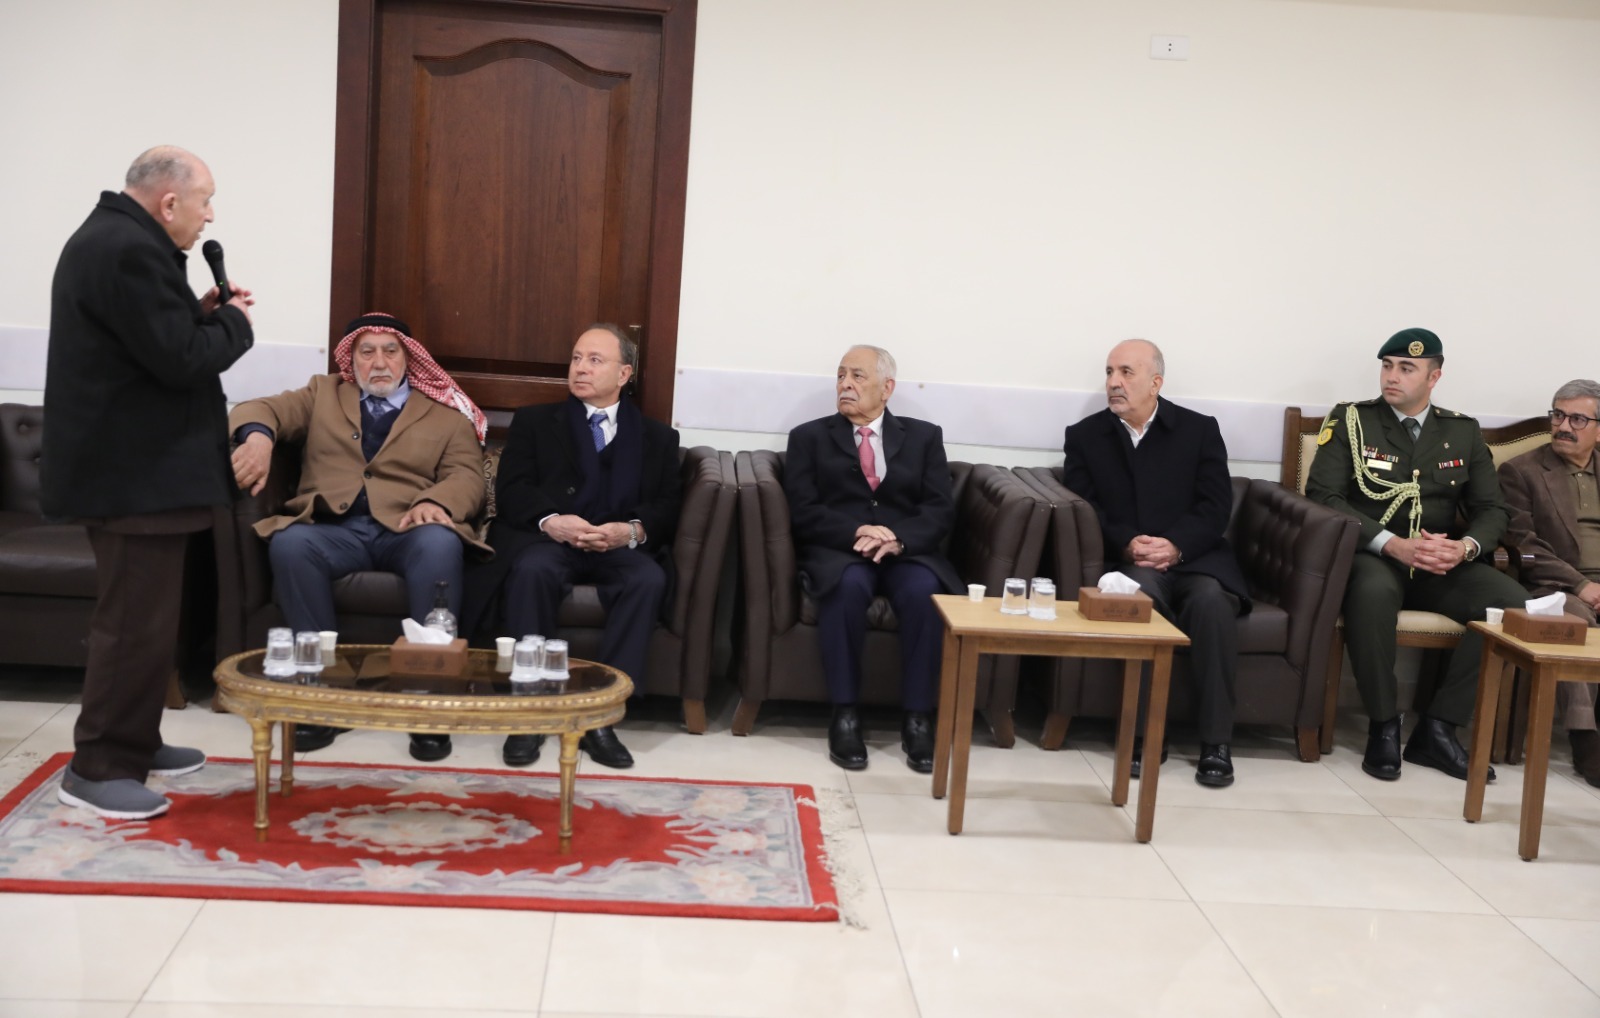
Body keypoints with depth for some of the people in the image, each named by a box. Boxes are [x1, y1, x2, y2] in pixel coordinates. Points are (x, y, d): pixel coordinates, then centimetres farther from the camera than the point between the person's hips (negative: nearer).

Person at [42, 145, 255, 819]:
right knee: (135, 623, -6)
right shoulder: (131, 251, -19)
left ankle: (134, 742, 29)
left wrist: (204, 314, 6)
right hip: (134, 473, -11)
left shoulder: (113, 239, 16)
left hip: (128, 466, 11)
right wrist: (233, 321, -5)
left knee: (143, 616, 19)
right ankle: (96, 768, 2)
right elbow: (182, 360, -22)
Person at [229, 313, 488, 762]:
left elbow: (467, 476, 6)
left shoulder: (446, 412, 19)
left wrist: (435, 503, -19)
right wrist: (258, 436, -16)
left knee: (440, 544, -36)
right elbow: (259, 409, 11)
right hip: (334, 527, 1)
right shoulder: (322, 394, 24)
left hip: (407, 530, -1)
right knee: (289, 543, -33)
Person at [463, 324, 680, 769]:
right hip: (546, 539, 0)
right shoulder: (535, 421, 19)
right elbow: (511, 491, 5)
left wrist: (632, 530, -16)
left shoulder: (658, 437, 21)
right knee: (532, 569, -36)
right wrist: (550, 520, -18)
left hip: (620, 546, 1)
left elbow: (668, 507, 7)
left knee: (648, 579, -34)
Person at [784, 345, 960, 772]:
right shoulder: (809, 437, 12)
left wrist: (899, 539, -18)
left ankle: (917, 717, -22)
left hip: (908, 551, 1)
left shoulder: (924, 436, 14)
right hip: (839, 551, -1)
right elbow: (803, 512, 0)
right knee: (848, 585, -36)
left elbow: (940, 511, 3)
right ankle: (845, 714, -25)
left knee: (925, 591, -33)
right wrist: (856, 533, -18)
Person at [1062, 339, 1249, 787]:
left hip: (1194, 557, 0)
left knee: (1210, 599, -34)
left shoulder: (1200, 430, 8)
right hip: (1127, 563, 0)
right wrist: (1126, 546, -18)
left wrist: (1175, 546, -20)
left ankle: (1216, 742, -25)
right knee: (1141, 591, -36)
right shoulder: (1085, 435, 11)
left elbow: (1215, 508, -1)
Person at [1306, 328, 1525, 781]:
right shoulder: (1350, 420, 3)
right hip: (1372, 557, -3)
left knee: (1511, 600, -25)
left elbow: (1492, 509, 10)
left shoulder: (1464, 432, 13)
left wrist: (1466, 546, -15)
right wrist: (1392, 544, -20)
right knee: (1373, 589, -39)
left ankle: (1438, 727, -16)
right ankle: (1383, 725, -21)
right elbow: (1323, 496, -8)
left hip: (1443, 566, 4)